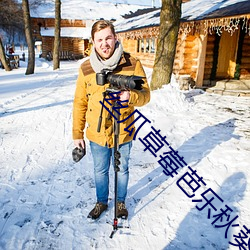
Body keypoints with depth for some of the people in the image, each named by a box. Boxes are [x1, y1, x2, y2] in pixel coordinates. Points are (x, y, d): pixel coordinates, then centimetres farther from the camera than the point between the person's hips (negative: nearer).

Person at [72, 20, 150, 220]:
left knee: (122, 170, 19)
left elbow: (145, 95, -9)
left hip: (123, 133, -1)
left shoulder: (133, 64, -12)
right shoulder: (86, 68, -6)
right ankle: (101, 202, 45)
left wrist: (131, 96, -32)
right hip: (97, 134, 2)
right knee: (100, 171, 20)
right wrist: (77, 134, 2)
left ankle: (121, 202, 45)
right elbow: (80, 103, 0)